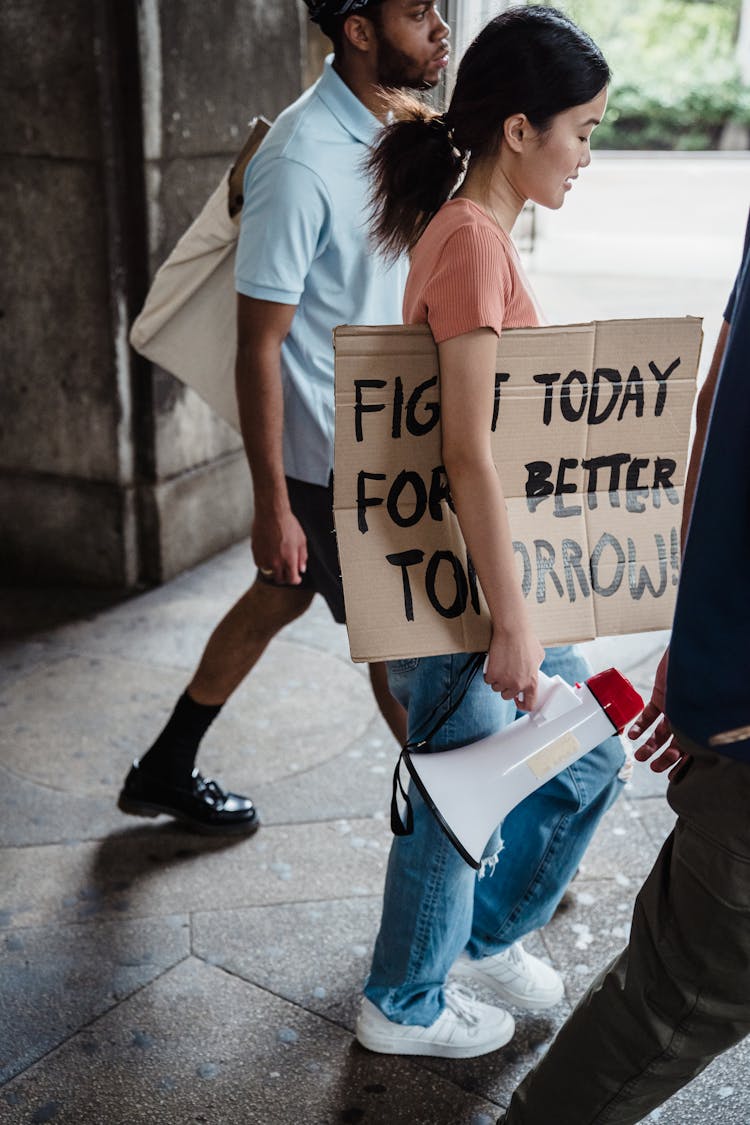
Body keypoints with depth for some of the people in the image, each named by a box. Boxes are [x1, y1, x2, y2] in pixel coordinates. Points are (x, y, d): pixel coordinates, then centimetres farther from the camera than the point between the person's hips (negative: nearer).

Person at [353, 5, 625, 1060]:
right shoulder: (473, 240, -21)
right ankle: (405, 1005, 34)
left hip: (489, 564, 10)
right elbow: (468, 456, -25)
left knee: (592, 756, 19)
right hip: (450, 583, -10)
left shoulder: (472, 227, 9)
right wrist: (511, 626, -21)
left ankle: (486, 934, 40)